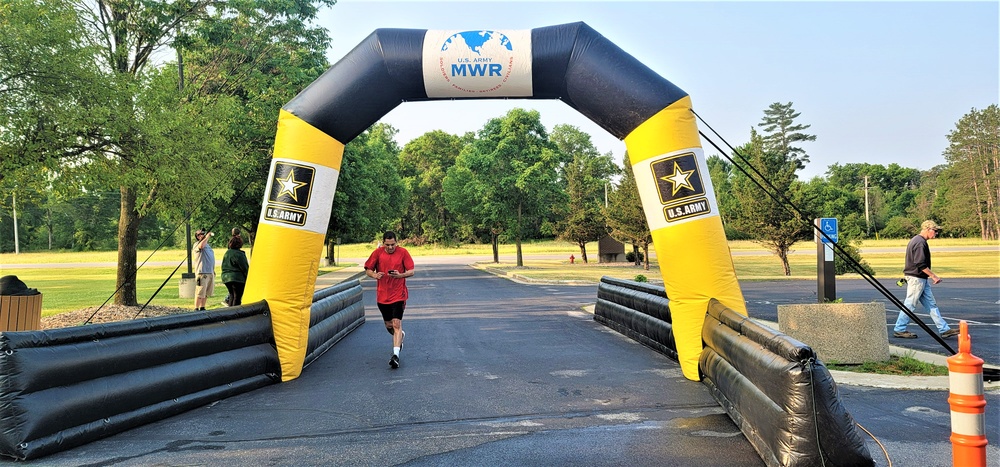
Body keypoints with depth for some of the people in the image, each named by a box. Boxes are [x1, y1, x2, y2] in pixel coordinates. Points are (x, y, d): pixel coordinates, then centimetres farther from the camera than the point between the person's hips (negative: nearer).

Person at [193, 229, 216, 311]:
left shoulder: (208, 245, 22)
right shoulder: (197, 244, -3)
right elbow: (201, 246, -29)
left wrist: (213, 270, 22)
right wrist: (207, 237, -18)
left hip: (210, 272, 8)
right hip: (202, 272, -8)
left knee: (207, 293, 10)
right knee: (200, 293, -10)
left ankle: (202, 308, 17)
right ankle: (196, 309, -8)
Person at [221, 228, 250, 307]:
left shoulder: (227, 253, 11)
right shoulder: (239, 254, -14)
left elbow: (223, 267, 17)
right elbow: (245, 268, -11)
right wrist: (247, 279, -1)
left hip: (226, 277, 8)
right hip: (237, 279, -8)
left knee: (232, 295, 18)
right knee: (237, 297, -4)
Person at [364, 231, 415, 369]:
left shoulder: (403, 252, -5)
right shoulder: (378, 253, 0)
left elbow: (411, 272, -5)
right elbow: (368, 269, 6)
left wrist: (400, 275, -25)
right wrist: (374, 275, -16)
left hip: (398, 294, -3)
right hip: (382, 294, 3)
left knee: (396, 324, -14)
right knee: (389, 326, 13)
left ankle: (395, 355, -16)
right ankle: (400, 336, 45)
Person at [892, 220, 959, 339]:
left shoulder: (915, 240, 16)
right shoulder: (920, 243, -17)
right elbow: (920, 264, -23)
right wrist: (934, 276, -18)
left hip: (922, 279, 11)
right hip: (917, 278, -11)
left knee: (931, 304, 10)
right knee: (909, 304, -3)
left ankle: (944, 330, 12)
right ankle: (899, 330, 4)